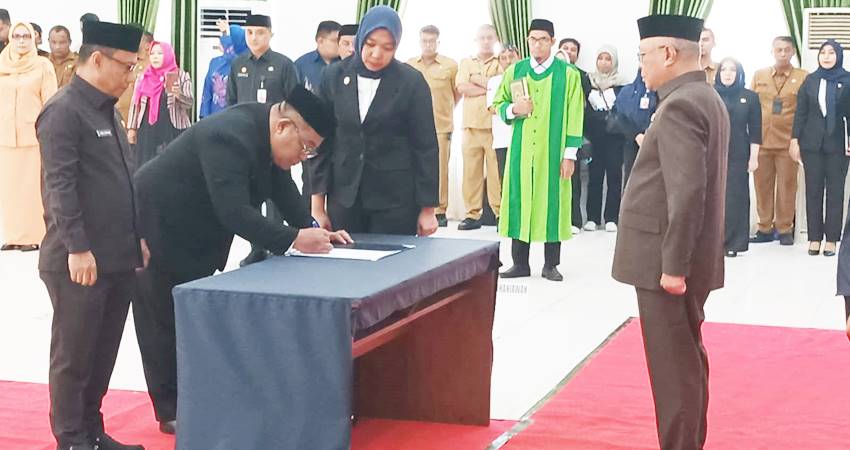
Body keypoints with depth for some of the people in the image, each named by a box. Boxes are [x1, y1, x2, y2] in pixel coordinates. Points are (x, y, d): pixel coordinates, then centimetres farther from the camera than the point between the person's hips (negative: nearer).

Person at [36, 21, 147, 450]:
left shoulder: (107, 110, 16)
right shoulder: (63, 111, -12)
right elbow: (60, 186, -18)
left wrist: (138, 237, 18)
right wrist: (78, 249, -21)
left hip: (118, 258, 9)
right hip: (79, 261, -8)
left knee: (103, 354, 14)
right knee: (73, 356, 2)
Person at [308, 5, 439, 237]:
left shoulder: (411, 82, -3)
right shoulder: (335, 76, 3)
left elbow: (425, 147, -1)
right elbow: (321, 139, 6)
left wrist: (428, 207, -3)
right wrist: (318, 201, 2)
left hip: (396, 198, -2)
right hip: (343, 196, 2)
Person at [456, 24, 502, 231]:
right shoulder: (466, 63, 17)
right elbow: (462, 87, 1)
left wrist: (478, 80, -3)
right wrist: (489, 87, -3)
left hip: (495, 126, -3)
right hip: (472, 125, 3)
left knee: (496, 170, -6)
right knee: (471, 170, 1)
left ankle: (500, 213, -3)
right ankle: (472, 214, 6)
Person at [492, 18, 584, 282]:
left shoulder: (568, 74, -2)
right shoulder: (515, 71, 6)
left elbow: (574, 117, -2)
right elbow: (498, 104, 13)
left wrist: (570, 154, -7)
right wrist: (513, 109, -10)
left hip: (552, 151, -2)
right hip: (521, 150, 2)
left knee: (552, 203, 1)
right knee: (520, 202, 3)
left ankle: (551, 265, 9)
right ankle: (520, 263, 10)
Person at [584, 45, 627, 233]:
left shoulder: (621, 85, 4)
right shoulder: (589, 82, 8)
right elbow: (584, 110, 8)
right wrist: (586, 133, -1)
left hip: (614, 138, -1)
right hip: (594, 138, 1)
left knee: (614, 176, -2)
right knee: (595, 176, 1)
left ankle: (611, 218, 1)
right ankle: (592, 217, 5)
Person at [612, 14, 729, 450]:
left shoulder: (679, 105, -18)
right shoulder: (705, 98, 13)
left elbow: (687, 192, -25)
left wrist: (673, 265, -23)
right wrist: (679, 261, 19)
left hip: (667, 263, -10)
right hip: (682, 259, 10)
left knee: (673, 366, -4)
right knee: (686, 359, 17)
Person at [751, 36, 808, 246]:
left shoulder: (803, 78, 1)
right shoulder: (759, 76, 10)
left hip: (788, 143, -2)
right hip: (761, 141, 3)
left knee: (787, 187, 1)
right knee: (762, 186, 5)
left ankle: (784, 229, 10)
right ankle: (765, 228, 14)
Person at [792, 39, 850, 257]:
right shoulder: (810, 80, 8)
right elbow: (800, 112, 7)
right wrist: (795, 139, 1)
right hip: (812, 143, 2)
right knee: (813, 190, 4)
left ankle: (831, 239, 5)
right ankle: (814, 238, 8)